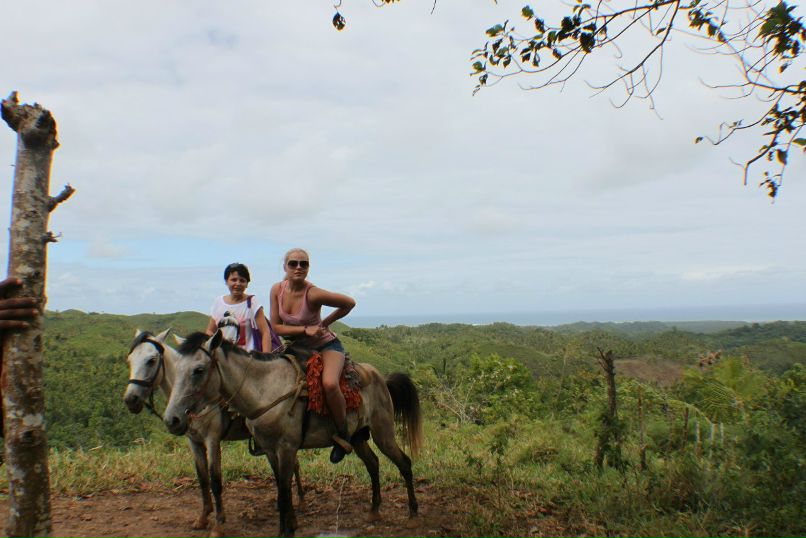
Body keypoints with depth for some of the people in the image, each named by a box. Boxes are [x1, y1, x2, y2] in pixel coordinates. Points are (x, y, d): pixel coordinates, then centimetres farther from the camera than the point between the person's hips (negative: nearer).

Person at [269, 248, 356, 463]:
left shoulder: (313, 294, -24)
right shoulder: (277, 290, -8)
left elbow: (349, 303, -13)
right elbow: (276, 327, -8)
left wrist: (324, 323, -8)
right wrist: (305, 329, -21)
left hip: (327, 346, -6)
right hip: (298, 347, 7)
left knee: (329, 384, -33)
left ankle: (343, 434, -10)